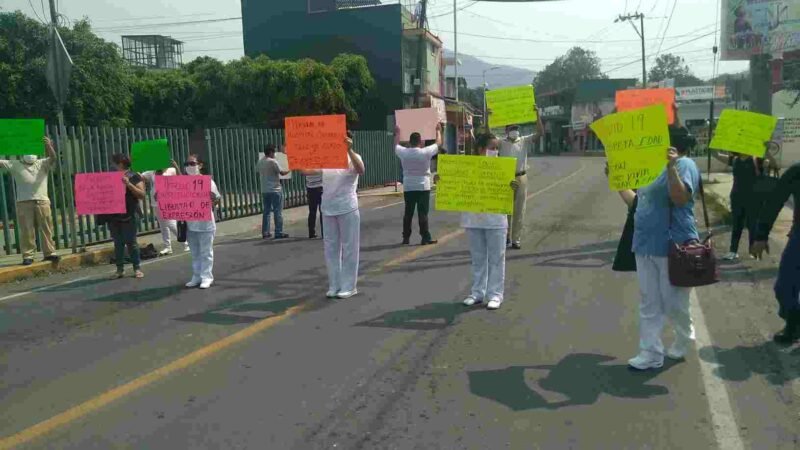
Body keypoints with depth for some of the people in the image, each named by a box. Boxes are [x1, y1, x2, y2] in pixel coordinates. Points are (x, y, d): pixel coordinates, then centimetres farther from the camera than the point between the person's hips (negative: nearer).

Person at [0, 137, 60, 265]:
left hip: (42, 201, 1)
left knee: (46, 228, 3)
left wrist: (49, 146, -24)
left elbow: (54, 159, -6)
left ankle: (49, 253, 9)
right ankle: (27, 256, 3)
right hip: (23, 202, -1)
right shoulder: (15, 165, 12)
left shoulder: (43, 164, 12)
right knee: (26, 230, 0)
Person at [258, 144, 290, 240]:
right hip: (275, 190, -7)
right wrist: (289, 170, 8)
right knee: (278, 212, -1)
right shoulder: (272, 161, -14)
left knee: (266, 211, 12)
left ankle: (265, 232, 13)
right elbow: (282, 172, -9)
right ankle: (279, 233, -1)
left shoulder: (260, 162, 6)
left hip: (264, 190, 7)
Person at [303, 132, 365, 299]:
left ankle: (349, 286, 12)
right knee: (331, 248, 10)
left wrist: (349, 150, -36)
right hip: (328, 210, 5)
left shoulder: (353, 158, -5)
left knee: (349, 248, 3)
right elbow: (306, 171, 4)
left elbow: (361, 171, -27)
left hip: (348, 210, -5)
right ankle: (334, 285, 21)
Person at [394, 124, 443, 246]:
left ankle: (406, 237, 14)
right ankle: (426, 238, 0)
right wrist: (438, 130, 22)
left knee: (408, 213, 10)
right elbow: (439, 143, 6)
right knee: (423, 214, -1)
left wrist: (397, 133, 36)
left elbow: (396, 145, 19)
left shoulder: (403, 152, -4)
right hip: (423, 187, -3)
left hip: (408, 188, 3)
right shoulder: (426, 152, -10)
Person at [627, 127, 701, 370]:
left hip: (672, 246, -8)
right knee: (649, 305, 8)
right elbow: (638, 202, 22)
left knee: (673, 304, 7)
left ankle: (685, 337, 34)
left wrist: (671, 167, -34)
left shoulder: (683, 164, -10)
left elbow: (681, 198, -26)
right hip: (646, 245, 8)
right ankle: (651, 353, 15)